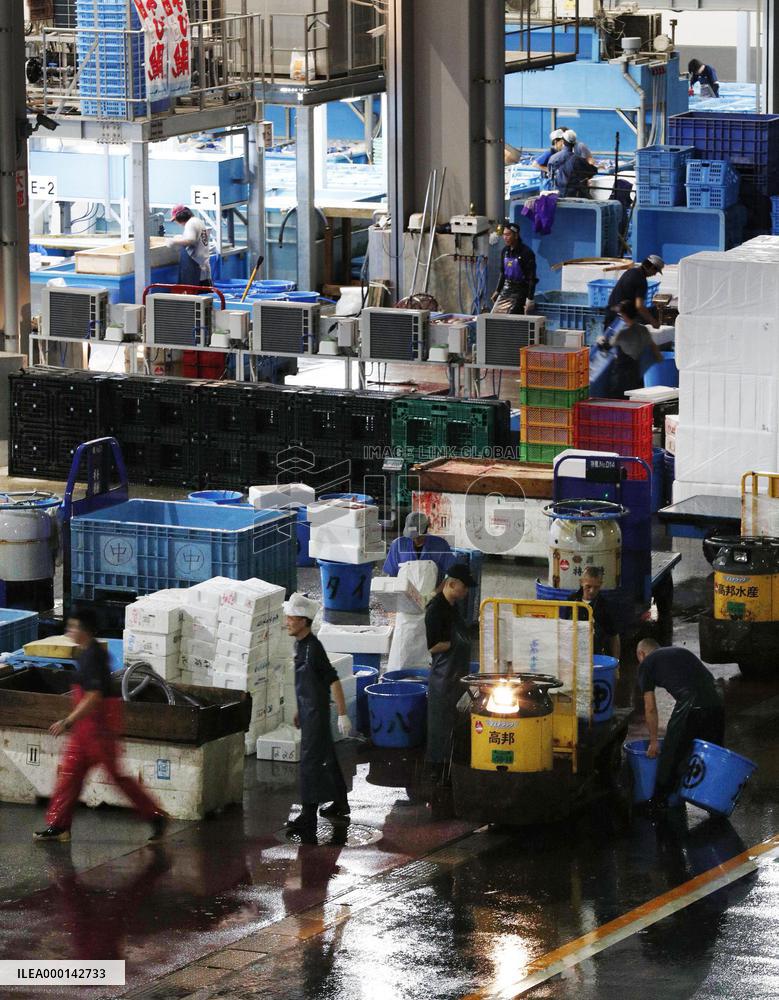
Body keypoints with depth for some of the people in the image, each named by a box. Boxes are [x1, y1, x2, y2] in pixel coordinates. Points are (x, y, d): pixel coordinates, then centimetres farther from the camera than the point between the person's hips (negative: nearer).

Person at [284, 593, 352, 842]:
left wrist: (343, 715, -22)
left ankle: (308, 817, -9)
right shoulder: (301, 645, 7)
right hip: (308, 712, 10)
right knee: (327, 758, 20)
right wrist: (300, 710, 25)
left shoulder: (313, 648, -22)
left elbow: (333, 681, -22)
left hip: (316, 713, -10)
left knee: (310, 761, -10)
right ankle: (340, 805, 34)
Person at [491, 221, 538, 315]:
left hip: (520, 290, -7)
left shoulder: (526, 252, -16)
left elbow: (532, 278, -16)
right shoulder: (505, 251, 7)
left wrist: (530, 299, -20)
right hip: (506, 289, 7)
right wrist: (497, 291, 19)